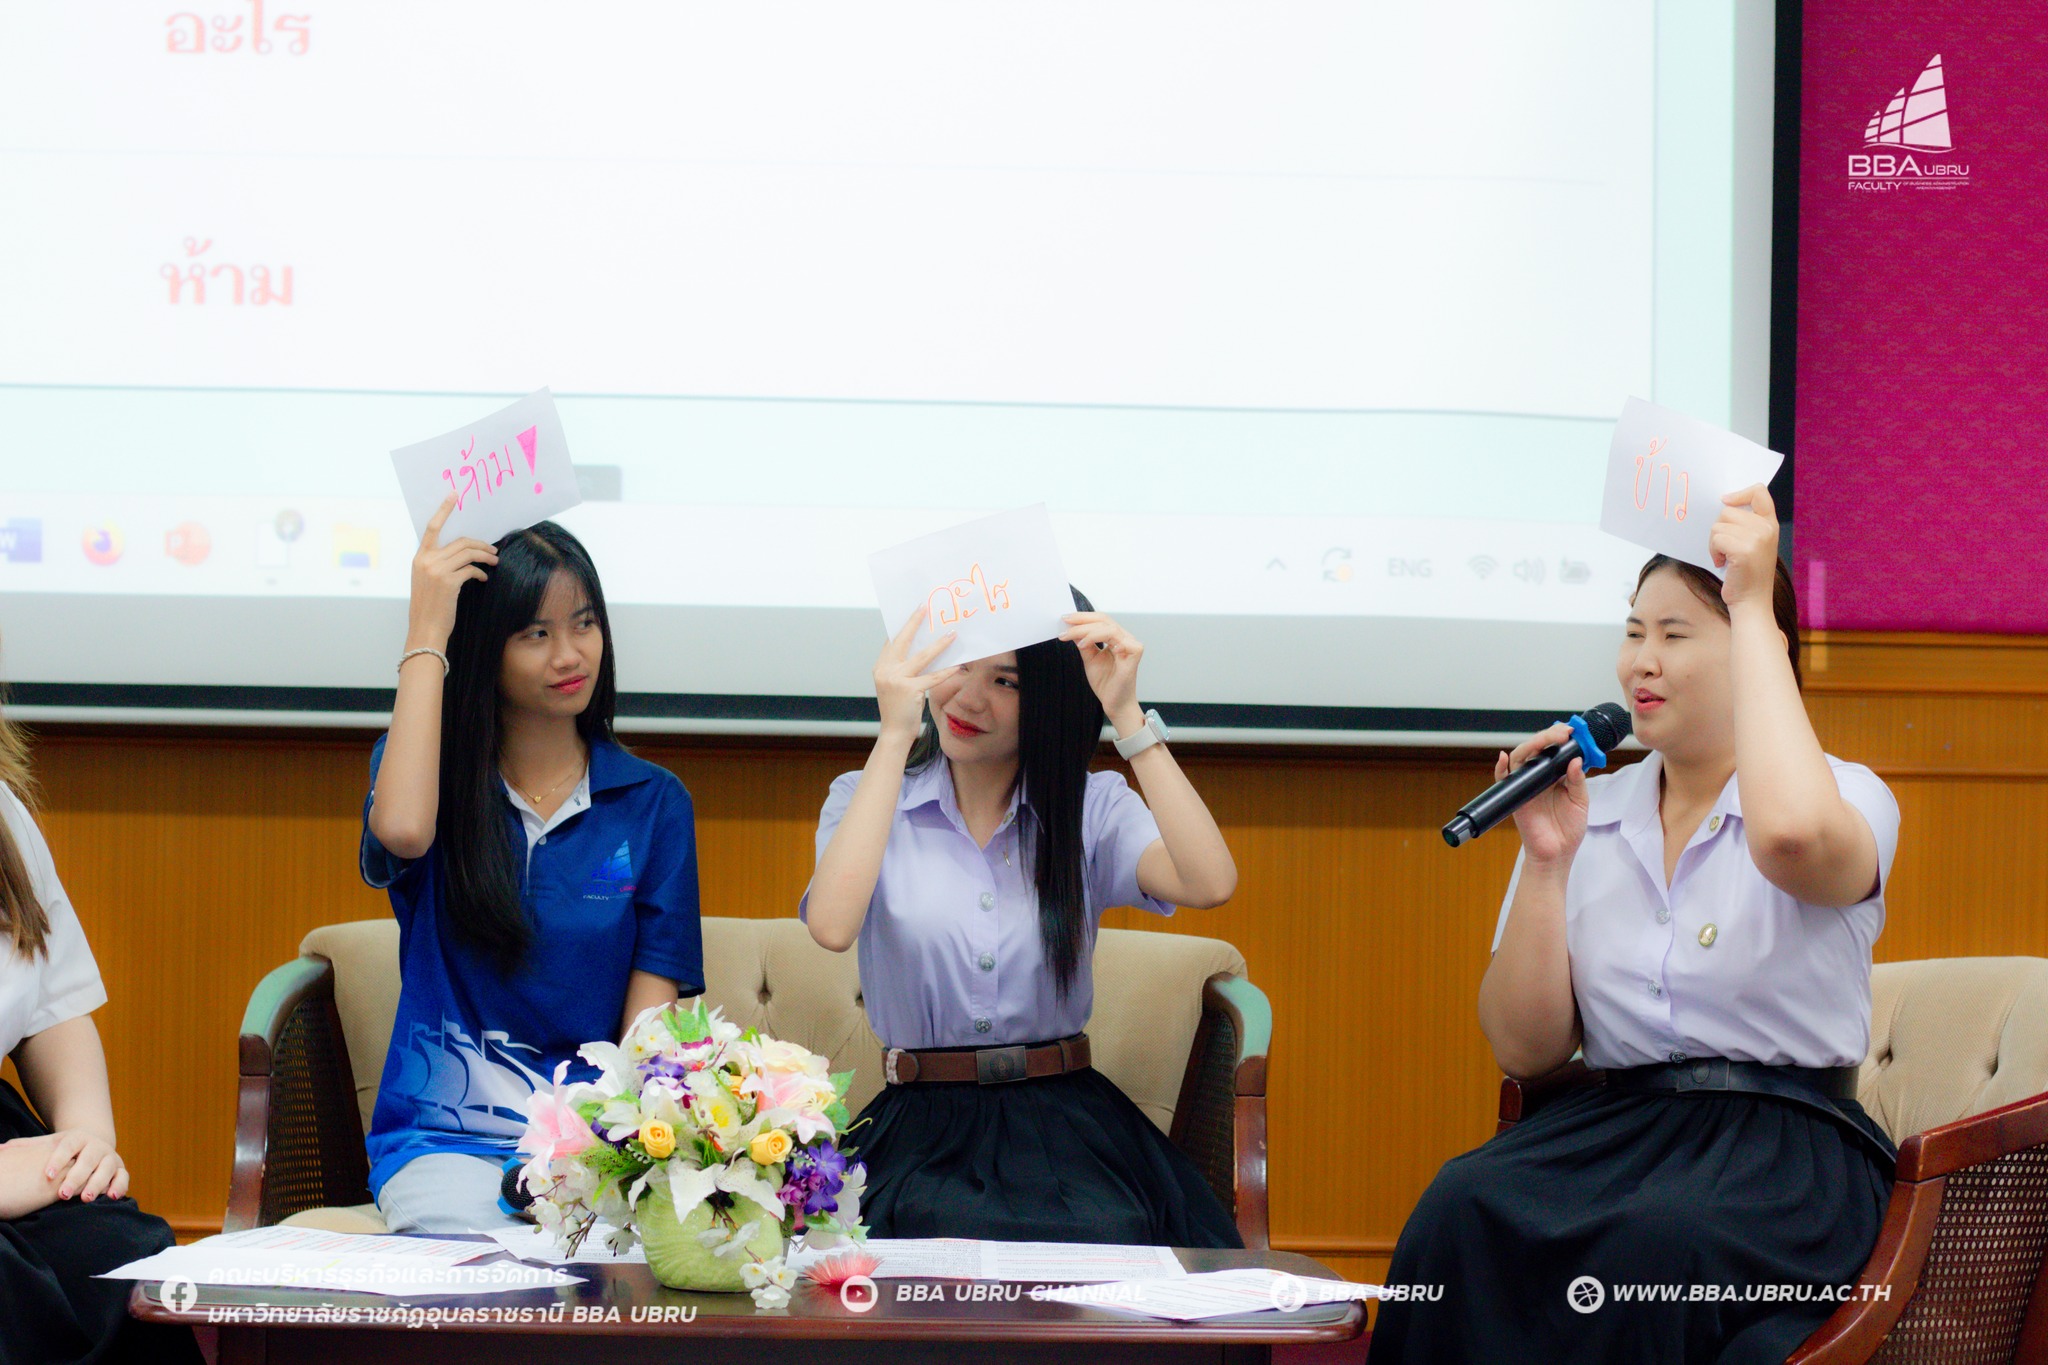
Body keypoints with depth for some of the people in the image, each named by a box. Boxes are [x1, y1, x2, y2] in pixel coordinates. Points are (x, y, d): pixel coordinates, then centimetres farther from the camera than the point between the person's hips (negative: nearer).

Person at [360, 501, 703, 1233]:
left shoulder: (652, 802, 11)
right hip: (449, 1136, -1)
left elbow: (651, 1006, 4)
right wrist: (425, 637, -12)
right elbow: (401, 831, -19)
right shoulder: (433, 771, 9)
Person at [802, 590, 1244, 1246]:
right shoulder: (866, 800, 8)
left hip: (1068, 1126, 1)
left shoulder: (1093, 806, 9)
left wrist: (1126, 713, -14)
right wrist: (895, 735, -15)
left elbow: (1210, 884, -13)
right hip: (925, 1132, -1)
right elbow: (833, 926, -16)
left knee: (1107, 1240, -31)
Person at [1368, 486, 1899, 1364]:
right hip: (1613, 1122, 4)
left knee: (1659, 1241, -38)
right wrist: (1546, 864, -3)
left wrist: (1754, 608, -19)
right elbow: (1524, 1048, 11)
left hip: (1786, 1141, -4)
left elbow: (1793, 835, -28)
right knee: (1463, 1211, -30)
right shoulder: (1591, 817, 15)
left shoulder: (1849, 800, 1)